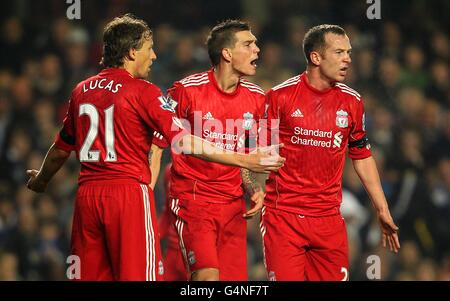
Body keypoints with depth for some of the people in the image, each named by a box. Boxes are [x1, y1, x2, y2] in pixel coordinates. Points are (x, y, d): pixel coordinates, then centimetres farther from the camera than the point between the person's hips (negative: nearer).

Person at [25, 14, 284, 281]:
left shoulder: (81, 91, 12)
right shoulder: (143, 91, -6)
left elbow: (62, 148, 24)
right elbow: (183, 141, -15)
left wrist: (40, 180, 44)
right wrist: (244, 160, -14)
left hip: (87, 194, 6)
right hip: (129, 192, -6)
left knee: (90, 275, 9)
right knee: (139, 275, -3)